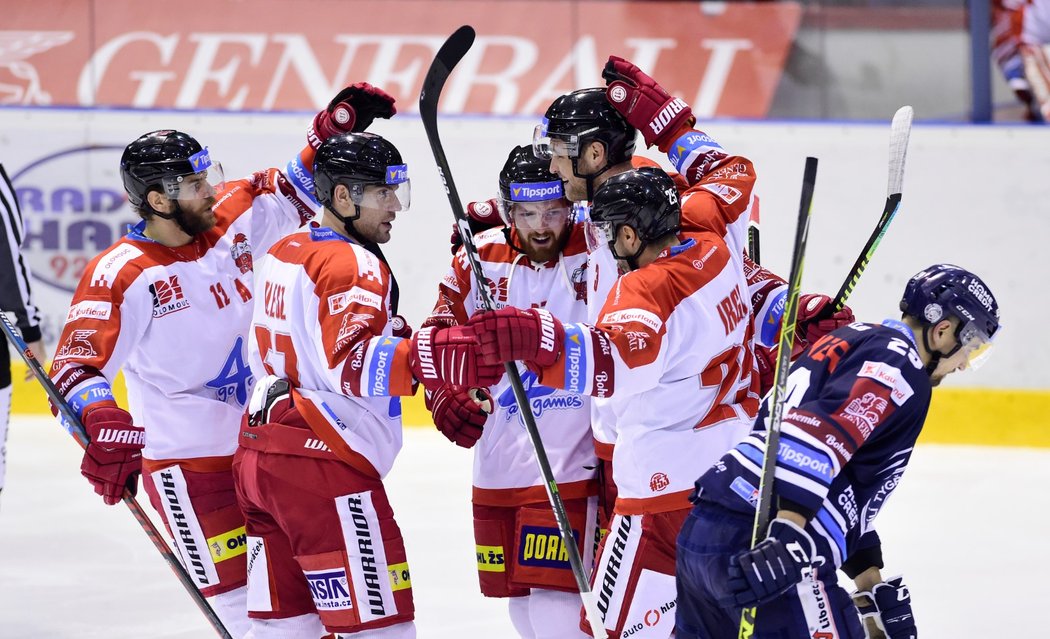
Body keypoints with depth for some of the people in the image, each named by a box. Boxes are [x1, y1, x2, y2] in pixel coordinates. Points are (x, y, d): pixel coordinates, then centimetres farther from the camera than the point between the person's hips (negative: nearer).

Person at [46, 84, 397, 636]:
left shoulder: (234, 219, 0)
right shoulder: (120, 275, -16)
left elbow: (297, 191, 15)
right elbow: (75, 366, -18)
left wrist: (335, 130, 0)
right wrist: (103, 424, -36)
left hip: (262, 441, 6)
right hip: (186, 461, -6)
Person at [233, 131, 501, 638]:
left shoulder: (283, 254, 17)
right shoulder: (354, 265, -12)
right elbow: (348, 363, -27)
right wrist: (428, 359, -39)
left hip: (260, 454, 9)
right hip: (323, 464, -9)